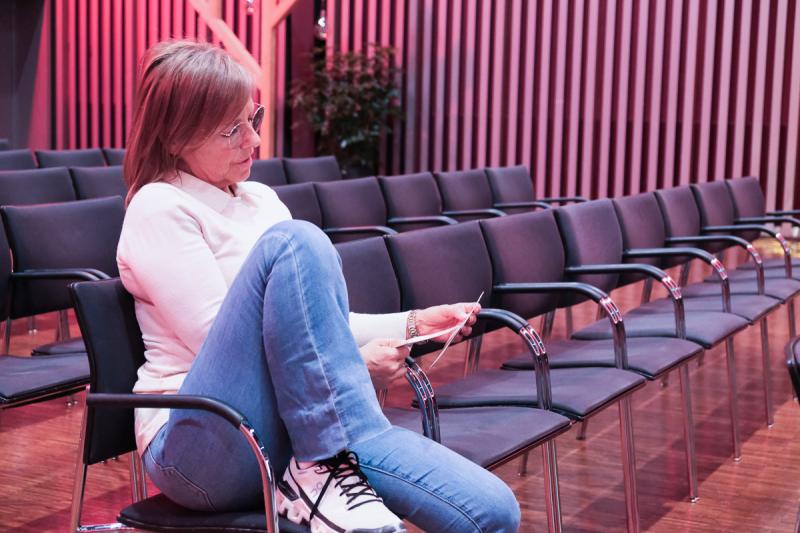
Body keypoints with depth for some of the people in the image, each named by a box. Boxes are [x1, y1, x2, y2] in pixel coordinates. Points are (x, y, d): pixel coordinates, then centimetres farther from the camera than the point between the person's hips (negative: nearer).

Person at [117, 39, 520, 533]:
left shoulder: (260, 199, 18)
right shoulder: (160, 209, -3)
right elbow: (223, 338, -12)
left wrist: (411, 325, 9)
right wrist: (352, 364, -12)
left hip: (306, 424, 5)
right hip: (202, 446, -5)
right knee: (294, 242, -29)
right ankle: (323, 469, -24)